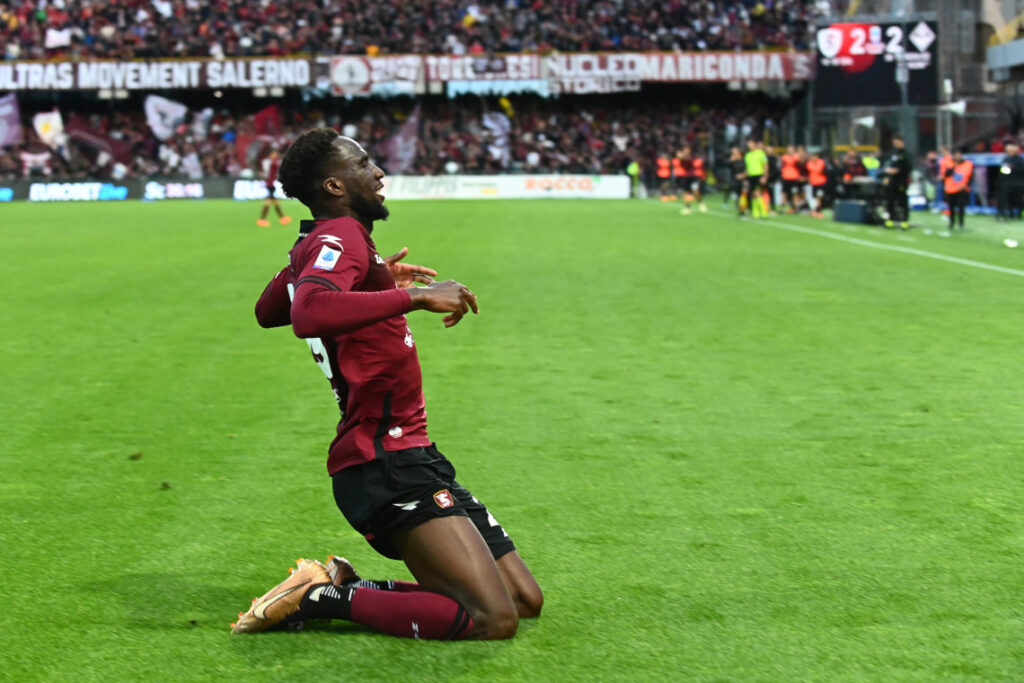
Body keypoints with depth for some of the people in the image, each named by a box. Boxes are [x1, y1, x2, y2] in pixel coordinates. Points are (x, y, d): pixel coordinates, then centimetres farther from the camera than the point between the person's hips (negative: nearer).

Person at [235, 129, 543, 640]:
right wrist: (416, 296, -30)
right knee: (494, 619, -20)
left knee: (524, 600, 8)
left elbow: (267, 311, 38)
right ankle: (322, 598, -10)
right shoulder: (341, 237, -12)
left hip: (409, 458, 10)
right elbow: (308, 313, -35)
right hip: (386, 465, -10)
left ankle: (346, 585, 7)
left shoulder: (316, 245, 18)